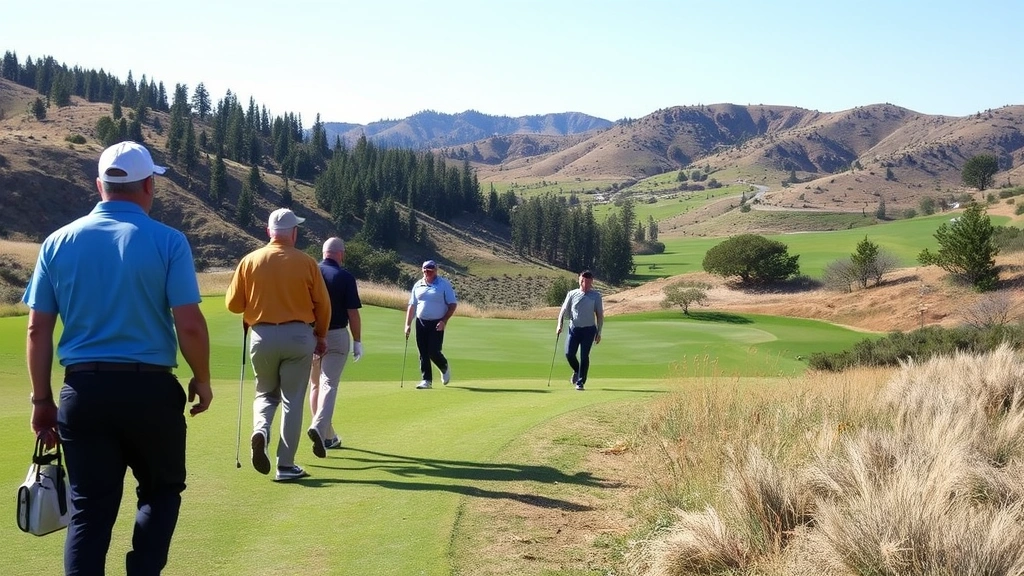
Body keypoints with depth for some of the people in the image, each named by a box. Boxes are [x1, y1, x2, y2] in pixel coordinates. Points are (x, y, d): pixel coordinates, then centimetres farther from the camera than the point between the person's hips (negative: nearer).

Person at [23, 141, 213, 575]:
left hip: (83, 389, 2)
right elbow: (189, 325, -11)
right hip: (150, 388, -2)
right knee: (161, 491, 18)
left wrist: (42, 400, 11)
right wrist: (202, 380, 5)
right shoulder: (167, 241, -6)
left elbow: (37, 331, 3)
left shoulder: (58, 242, 3)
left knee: (90, 509, 8)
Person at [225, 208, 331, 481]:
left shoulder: (250, 260, -2)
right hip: (298, 336, -1)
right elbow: (322, 304, 1)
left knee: (266, 394, 20)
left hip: (262, 336, 2)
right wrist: (321, 336, 17)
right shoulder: (306, 262, -4)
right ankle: (286, 465, 6)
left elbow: (233, 303, 1)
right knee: (292, 400, 6)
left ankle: (260, 431, -10)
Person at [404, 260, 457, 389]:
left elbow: (453, 304, -3)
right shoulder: (418, 285, 10)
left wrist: (444, 321, -14)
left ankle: (445, 368, 21)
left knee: (433, 352, -10)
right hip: (421, 323, 4)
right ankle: (426, 380, 9)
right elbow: (412, 306, 14)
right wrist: (408, 324, 7)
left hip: (437, 324, -4)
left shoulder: (444, 284, -2)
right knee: (423, 353, 2)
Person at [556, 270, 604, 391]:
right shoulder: (572, 294, 3)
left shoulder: (596, 296, 1)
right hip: (574, 328, 1)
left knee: (584, 356, -3)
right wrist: (559, 325, -6)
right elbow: (564, 310, 7)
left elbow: (600, 315, 4)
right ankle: (577, 371, 23)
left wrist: (598, 332, 1)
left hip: (589, 329, -1)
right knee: (569, 353, -7)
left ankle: (580, 382, 6)